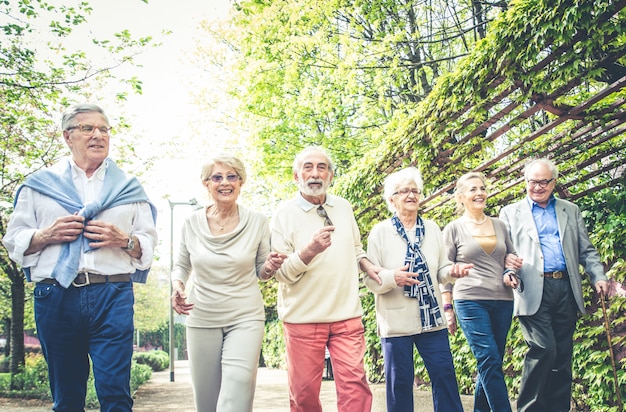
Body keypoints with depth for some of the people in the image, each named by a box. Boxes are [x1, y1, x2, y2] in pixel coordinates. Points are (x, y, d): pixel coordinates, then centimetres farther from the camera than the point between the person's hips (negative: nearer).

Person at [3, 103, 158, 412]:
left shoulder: (128, 187, 15)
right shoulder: (40, 184, 14)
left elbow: (148, 245, 13)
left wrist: (124, 240, -7)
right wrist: (46, 236, -7)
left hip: (113, 297, 0)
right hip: (55, 298, 1)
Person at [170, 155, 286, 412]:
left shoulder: (257, 222, -4)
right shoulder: (193, 222, -2)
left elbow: (261, 273, 7)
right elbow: (181, 266, 13)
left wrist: (269, 267, -16)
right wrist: (177, 288, -8)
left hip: (245, 318, -2)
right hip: (202, 319, 2)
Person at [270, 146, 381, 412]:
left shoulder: (344, 208, 9)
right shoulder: (284, 215, -6)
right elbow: (280, 272, -11)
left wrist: (366, 265, 4)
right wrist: (309, 251, -28)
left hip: (346, 315, 3)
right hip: (303, 317, -3)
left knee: (354, 384, -7)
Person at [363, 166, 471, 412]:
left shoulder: (432, 229, 11)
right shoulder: (380, 232, -1)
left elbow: (441, 271, 14)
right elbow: (371, 279, -4)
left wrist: (454, 271, -8)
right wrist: (392, 277, -25)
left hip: (432, 318, 3)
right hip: (397, 320, -3)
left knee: (445, 374, 2)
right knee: (399, 381, 3)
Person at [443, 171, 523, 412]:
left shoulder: (499, 225, 13)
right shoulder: (454, 229, 3)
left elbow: (511, 257, 24)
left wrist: (513, 263, 0)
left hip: (503, 301, 4)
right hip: (471, 301, -4)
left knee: (489, 365, 7)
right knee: (490, 362, -12)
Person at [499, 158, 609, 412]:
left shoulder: (571, 211, 19)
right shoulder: (510, 213, 11)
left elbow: (586, 250, 16)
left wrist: (599, 277, 1)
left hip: (566, 289, 4)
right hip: (533, 291, -3)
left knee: (563, 353, 6)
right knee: (543, 349, -14)